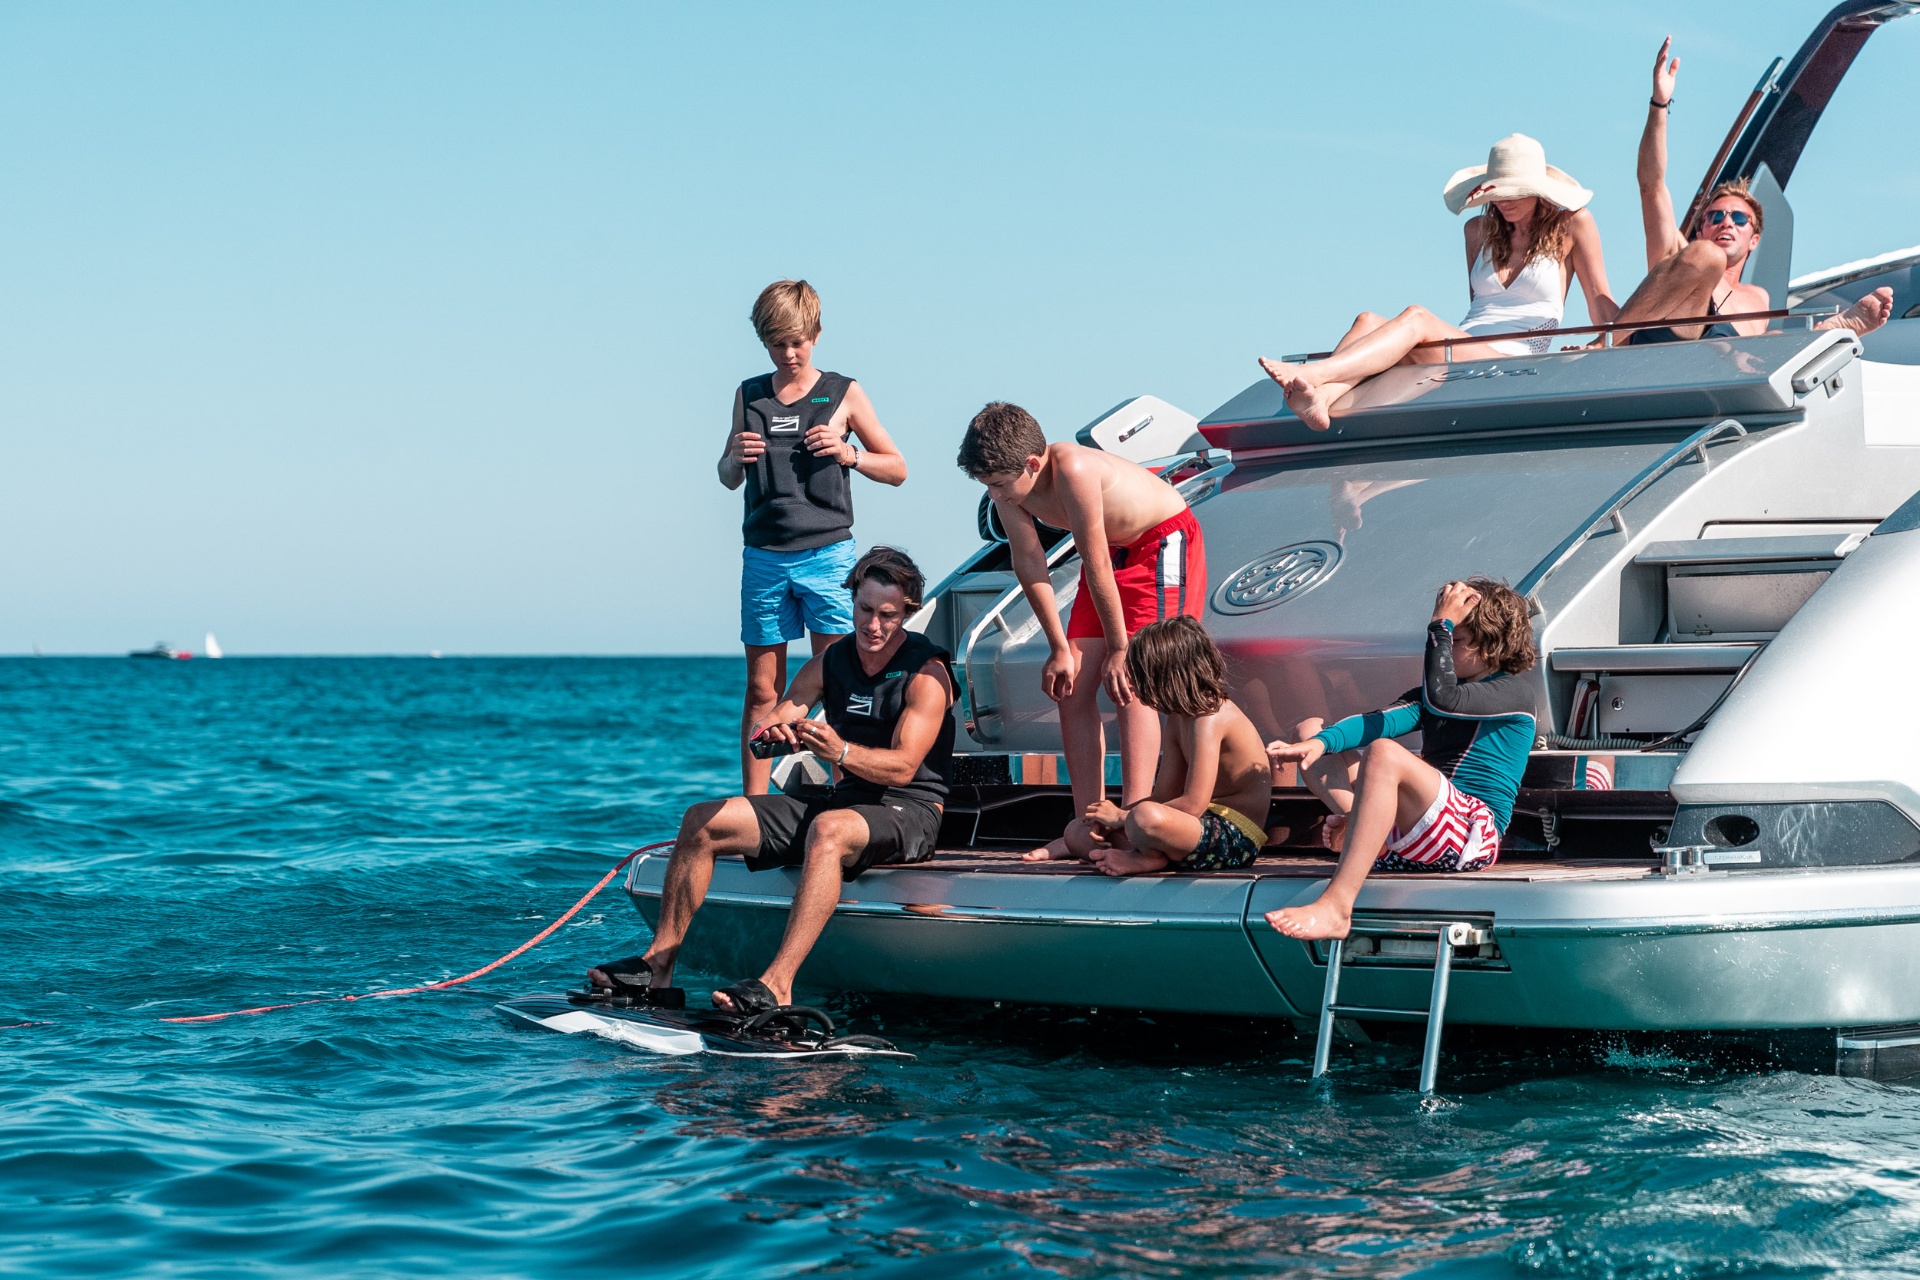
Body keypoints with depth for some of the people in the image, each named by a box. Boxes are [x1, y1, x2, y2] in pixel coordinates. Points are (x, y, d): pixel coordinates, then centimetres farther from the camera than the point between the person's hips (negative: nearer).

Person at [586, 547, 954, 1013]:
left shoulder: (926, 673, -11)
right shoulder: (830, 662, 8)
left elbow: (903, 767, -22)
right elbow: (764, 732, 1)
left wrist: (841, 751, -40)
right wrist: (773, 732, -24)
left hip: (909, 814, -7)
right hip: (844, 802, 7)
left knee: (828, 830, -41)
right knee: (703, 821, -5)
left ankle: (776, 986, -50)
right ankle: (657, 968, -7)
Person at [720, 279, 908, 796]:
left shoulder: (843, 394, 4)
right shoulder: (749, 396, 11)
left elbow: (896, 469, 9)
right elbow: (728, 479, 22)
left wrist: (847, 453, -9)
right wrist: (736, 457, -1)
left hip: (827, 555, -2)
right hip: (763, 558, 2)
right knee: (762, 689, 3)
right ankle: (753, 805, 7)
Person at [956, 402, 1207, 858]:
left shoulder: (1073, 470, -36)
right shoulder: (1007, 486, -14)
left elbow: (1097, 565, -30)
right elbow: (1029, 566, -7)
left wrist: (1120, 649, -22)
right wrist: (1060, 649, -4)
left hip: (1163, 543, -8)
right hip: (1110, 553, 8)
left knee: (1128, 683, -18)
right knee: (1071, 685, 0)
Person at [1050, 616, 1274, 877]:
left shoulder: (1209, 719, -17)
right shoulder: (1178, 718, 14)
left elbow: (1193, 804, -25)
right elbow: (1164, 796, 13)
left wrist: (1122, 816, -16)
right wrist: (1109, 817, -3)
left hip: (1234, 837, -10)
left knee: (1146, 818, -42)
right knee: (1078, 831, 11)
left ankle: (1146, 857, -9)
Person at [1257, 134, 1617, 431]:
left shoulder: (1571, 226, 10)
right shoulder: (1480, 230, 24)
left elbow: (1599, 298, 8)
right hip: (1462, 356, 5)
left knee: (1417, 318, -32)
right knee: (1368, 320, -24)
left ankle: (1313, 373, -53)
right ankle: (1319, 398, -56)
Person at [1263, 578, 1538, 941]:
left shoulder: (1514, 693, 1)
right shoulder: (1427, 695, 24)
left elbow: (1441, 700, -19)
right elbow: (1382, 721, 5)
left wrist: (1442, 625, -9)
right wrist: (1319, 743, -13)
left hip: (1473, 834, -9)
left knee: (1383, 752, -36)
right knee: (1310, 731, 11)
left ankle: (1334, 907, -45)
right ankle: (1372, 830, -19)